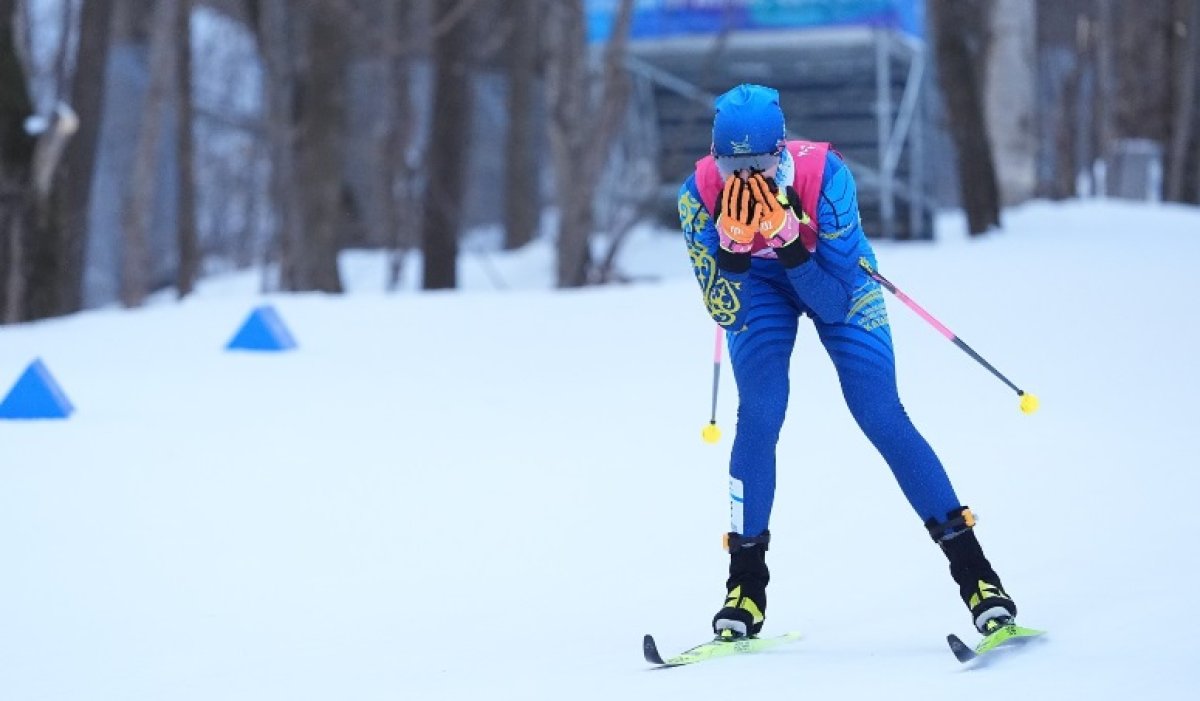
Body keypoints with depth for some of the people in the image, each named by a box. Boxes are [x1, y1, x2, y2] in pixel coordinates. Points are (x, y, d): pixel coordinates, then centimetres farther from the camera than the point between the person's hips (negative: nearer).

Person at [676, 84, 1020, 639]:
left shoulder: (824, 175, -36)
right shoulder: (700, 193, -30)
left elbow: (835, 305, -32)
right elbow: (724, 313, -25)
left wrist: (790, 243, -46)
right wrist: (732, 244, -42)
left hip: (837, 280, -1)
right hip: (756, 284, 1)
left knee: (883, 420, -11)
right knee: (758, 418, -17)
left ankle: (974, 572, -5)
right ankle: (746, 585, -4)